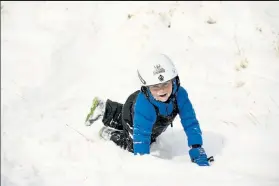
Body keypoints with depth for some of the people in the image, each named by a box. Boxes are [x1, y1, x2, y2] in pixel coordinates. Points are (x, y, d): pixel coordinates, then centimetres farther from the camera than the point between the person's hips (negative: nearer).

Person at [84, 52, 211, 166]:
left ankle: (105, 108, 45)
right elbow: (141, 135, -44)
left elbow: (190, 123, -37)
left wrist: (197, 151, -40)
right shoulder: (143, 105, -49)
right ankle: (109, 133, 28)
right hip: (133, 117, -5)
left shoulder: (180, 94, -41)